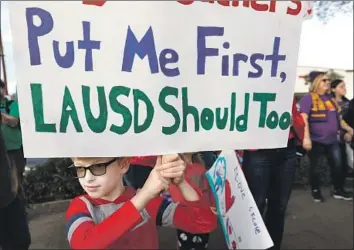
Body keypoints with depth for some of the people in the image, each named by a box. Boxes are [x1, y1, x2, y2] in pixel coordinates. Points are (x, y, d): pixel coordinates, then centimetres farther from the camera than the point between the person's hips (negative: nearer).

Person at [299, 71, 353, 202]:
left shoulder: (331, 98, 14)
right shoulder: (309, 98, -10)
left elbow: (338, 118, 24)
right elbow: (304, 119, -20)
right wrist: (306, 137, -28)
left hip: (332, 140, 7)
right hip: (316, 141, -7)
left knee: (338, 166, 12)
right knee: (315, 168, 7)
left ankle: (339, 190, 28)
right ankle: (316, 191, 24)